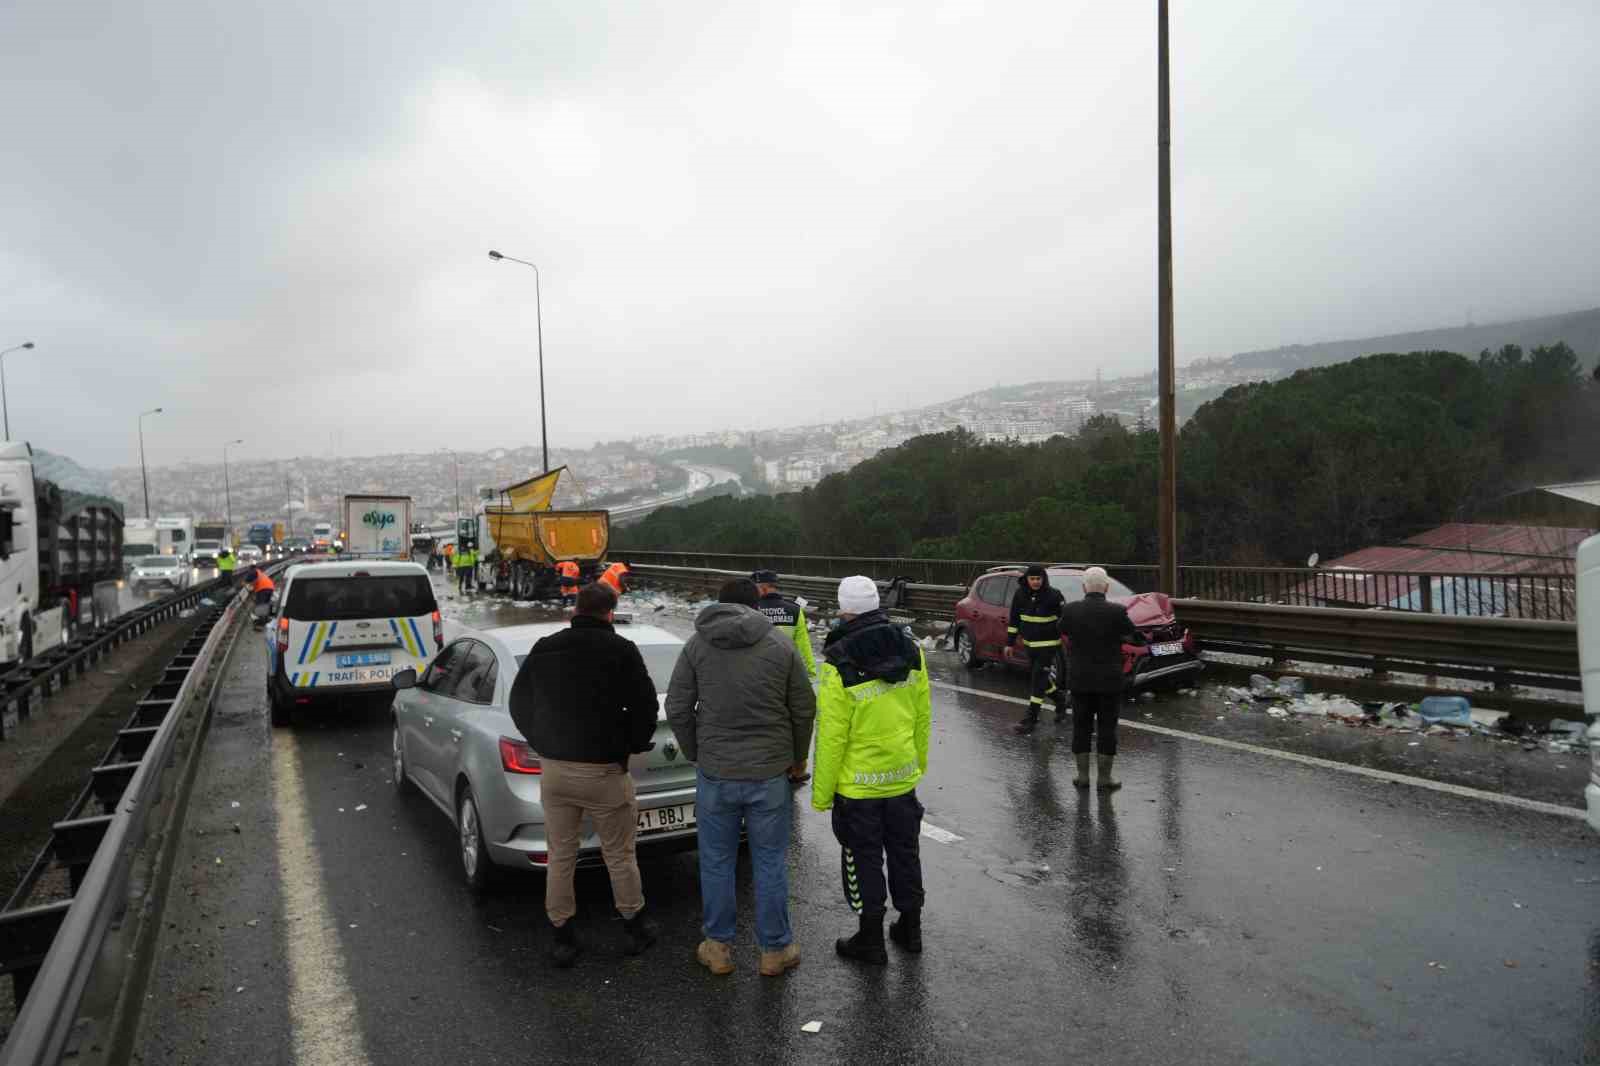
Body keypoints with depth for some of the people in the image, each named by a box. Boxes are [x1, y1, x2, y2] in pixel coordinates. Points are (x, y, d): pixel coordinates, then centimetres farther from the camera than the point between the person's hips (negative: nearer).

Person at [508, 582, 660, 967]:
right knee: (619, 856, 12)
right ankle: (635, 927, 26)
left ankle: (562, 939, 23)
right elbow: (645, 705, -12)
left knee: (560, 857, 15)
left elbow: (519, 704, 11)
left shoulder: (544, 649, 4)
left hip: (554, 770, 4)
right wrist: (632, 745, 4)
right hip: (603, 770, -4)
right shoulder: (621, 650, -9)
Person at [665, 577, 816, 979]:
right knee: (769, 863, 11)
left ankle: (719, 947, 26)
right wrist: (798, 758, 15)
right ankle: (775, 949, 23)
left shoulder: (696, 646, -1)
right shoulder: (780, 646, -2)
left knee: (716, 862, 14)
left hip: (715, 773, 0)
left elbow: (677, 709, -1)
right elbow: (805, 710, 0)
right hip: (770, 773, 0)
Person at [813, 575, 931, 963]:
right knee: (904, 851, 20)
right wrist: (919, 760, 19)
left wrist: (821, 793, -9)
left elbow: (831, 737, -19)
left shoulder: (839, 665, -22)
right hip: (903, 776, 6)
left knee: (864, 859, 10)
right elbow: (923, 715, 6)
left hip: (857, 784, -5)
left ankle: (871, 939, 22)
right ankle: (910, 929, 34)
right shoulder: (911, 650, -4)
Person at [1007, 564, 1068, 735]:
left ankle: (1031, 718, -5)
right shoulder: (1020, 594, -3)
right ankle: (1059, 698, 39)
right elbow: (1014, 620, 6)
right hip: (1029, 643, 6)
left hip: (1048, 644, -5)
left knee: (1039, 678, -8)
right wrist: (1010, 642, 6)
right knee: (1035, 677, 14)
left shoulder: (1053, 595, -15)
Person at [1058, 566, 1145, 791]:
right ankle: (1104, 778, 12)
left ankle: (1083, 775, 16)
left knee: (1081, 727, 11)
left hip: (1079, 679, 2)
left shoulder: (1070, 610, -8)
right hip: (1109, 680, -2)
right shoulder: (1117, 612, -13)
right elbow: (1137, 638, -3)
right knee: (1106, 728, 7)